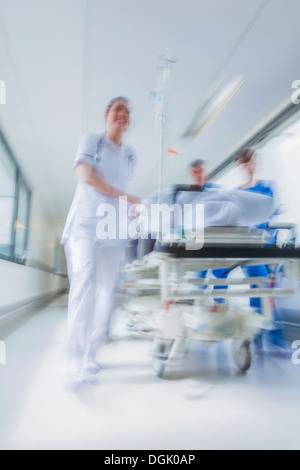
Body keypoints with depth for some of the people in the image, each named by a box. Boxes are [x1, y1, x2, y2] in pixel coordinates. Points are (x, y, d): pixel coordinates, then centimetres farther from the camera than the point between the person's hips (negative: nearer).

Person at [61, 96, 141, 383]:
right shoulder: (90, 141, 8)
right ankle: (74, 358, -16)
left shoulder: (130, 156, 21)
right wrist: (126, 197, -11)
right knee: (84, 284, -19)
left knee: (105, 291, -1)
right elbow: (86, 176, -8)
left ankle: (89, 354, 9)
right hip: (85, 223, -4)